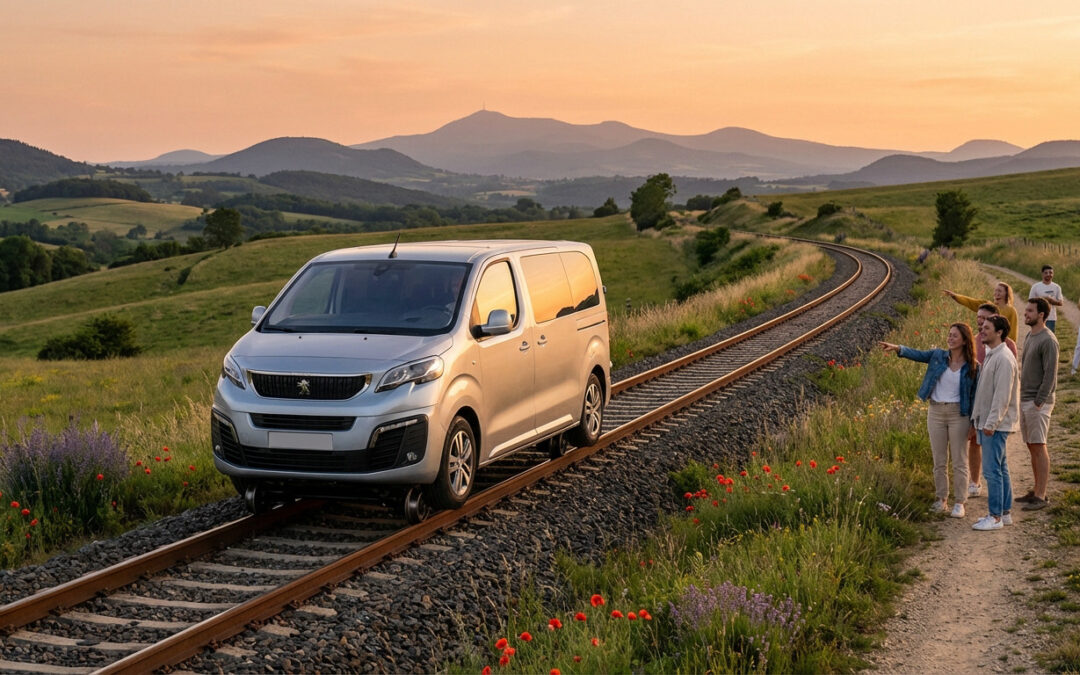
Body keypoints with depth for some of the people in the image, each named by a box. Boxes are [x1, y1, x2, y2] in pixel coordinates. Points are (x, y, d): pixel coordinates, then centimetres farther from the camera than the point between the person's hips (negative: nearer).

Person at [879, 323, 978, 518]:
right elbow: (916, 354, -10)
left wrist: (974, 424, -1)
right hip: (935, 412, 3)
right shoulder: (938, 356, 2)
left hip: (958, 414, -3)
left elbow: (974, 396, -1)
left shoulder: (972, 367, -4)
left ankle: (959, 502, 9)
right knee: (939, 460, 10)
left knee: (959, 462, 1)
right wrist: (897, 348, -28)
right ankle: (941, 499, 20)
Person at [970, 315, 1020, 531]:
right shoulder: (990, 356, 15)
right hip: (988, 422, 10)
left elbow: (1002, 395, -21)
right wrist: (978, 420, 18)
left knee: (992, 470, -8)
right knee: (1000, 469, 14)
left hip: (996, 424, -10)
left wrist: (991, 422, -23)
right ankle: (1005, 512, 21)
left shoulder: (1004, 358, -16)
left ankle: (995, 517, -3)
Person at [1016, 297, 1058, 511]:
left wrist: (1038, 402, -18)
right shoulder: (1030, 336, 13)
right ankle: (1036, 490, 19)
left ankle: (1041, 496, -4)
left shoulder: (1048, 340, -14)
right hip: (1024, 400, 9)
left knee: (1038, 447, -7)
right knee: (1031, 447, 12)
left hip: (1038, 403, -9)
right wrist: (1022, 397, 13)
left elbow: (1050, 374, -17)